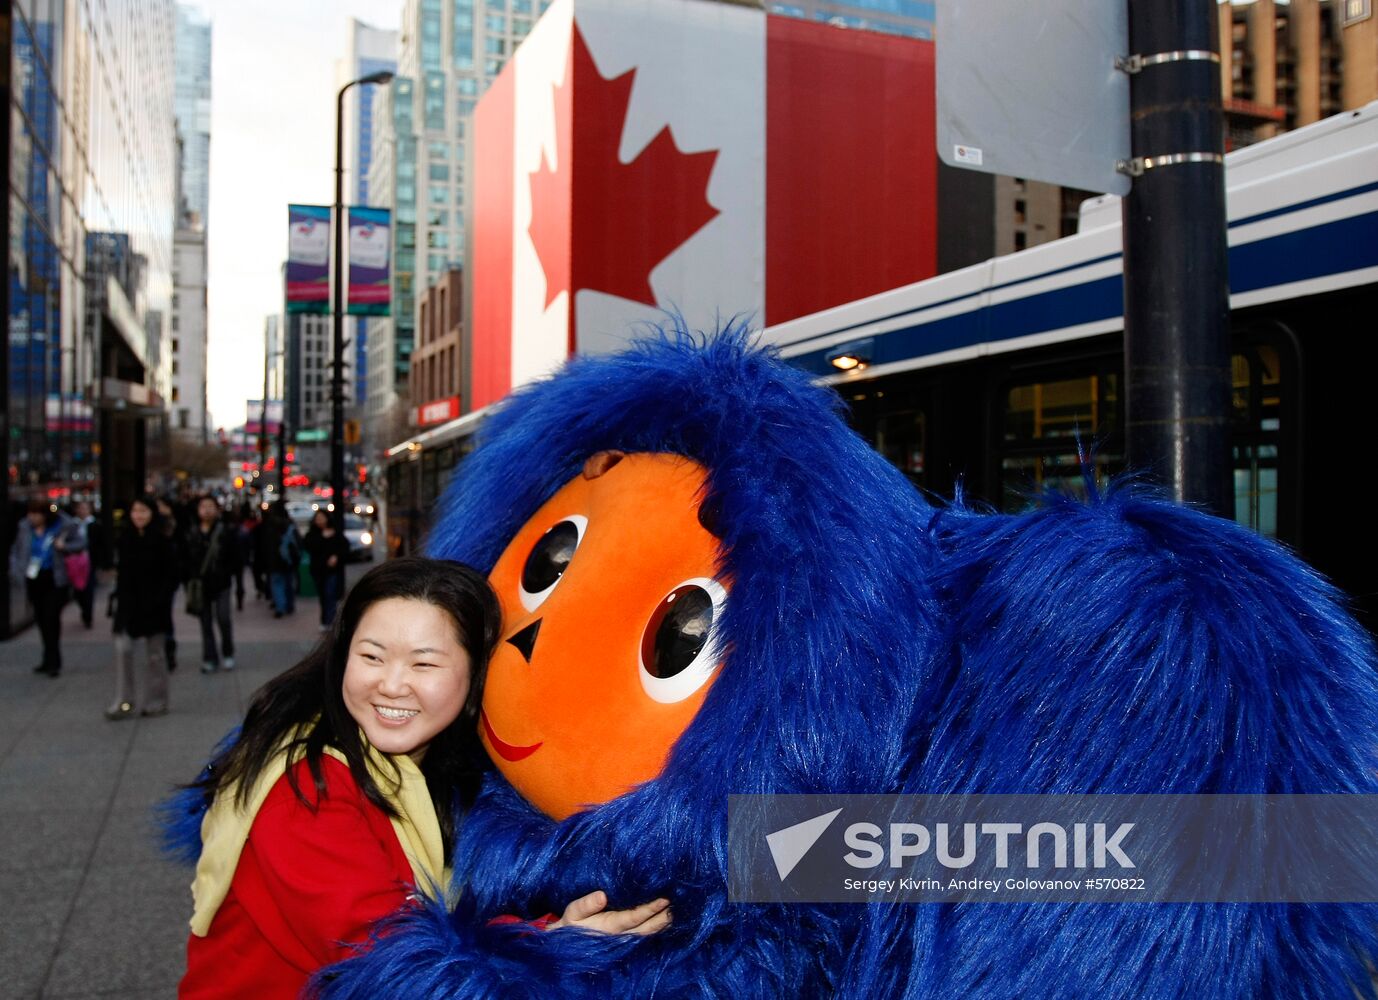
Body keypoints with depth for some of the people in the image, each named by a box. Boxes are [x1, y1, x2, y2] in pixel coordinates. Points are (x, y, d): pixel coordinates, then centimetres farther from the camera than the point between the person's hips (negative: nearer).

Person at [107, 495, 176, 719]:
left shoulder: (161, 541, -7)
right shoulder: (125, 540, 5)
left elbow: (171, 575, -7)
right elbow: (121, 572, 11)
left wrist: (160, 600, -15)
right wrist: (120, 595, 1)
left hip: (152, 605, -3)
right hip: (129, 602, 3)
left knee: (153, 654, 6)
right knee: (122, 649, -6)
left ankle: (156, 701, 17)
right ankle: (123, 702, -2)